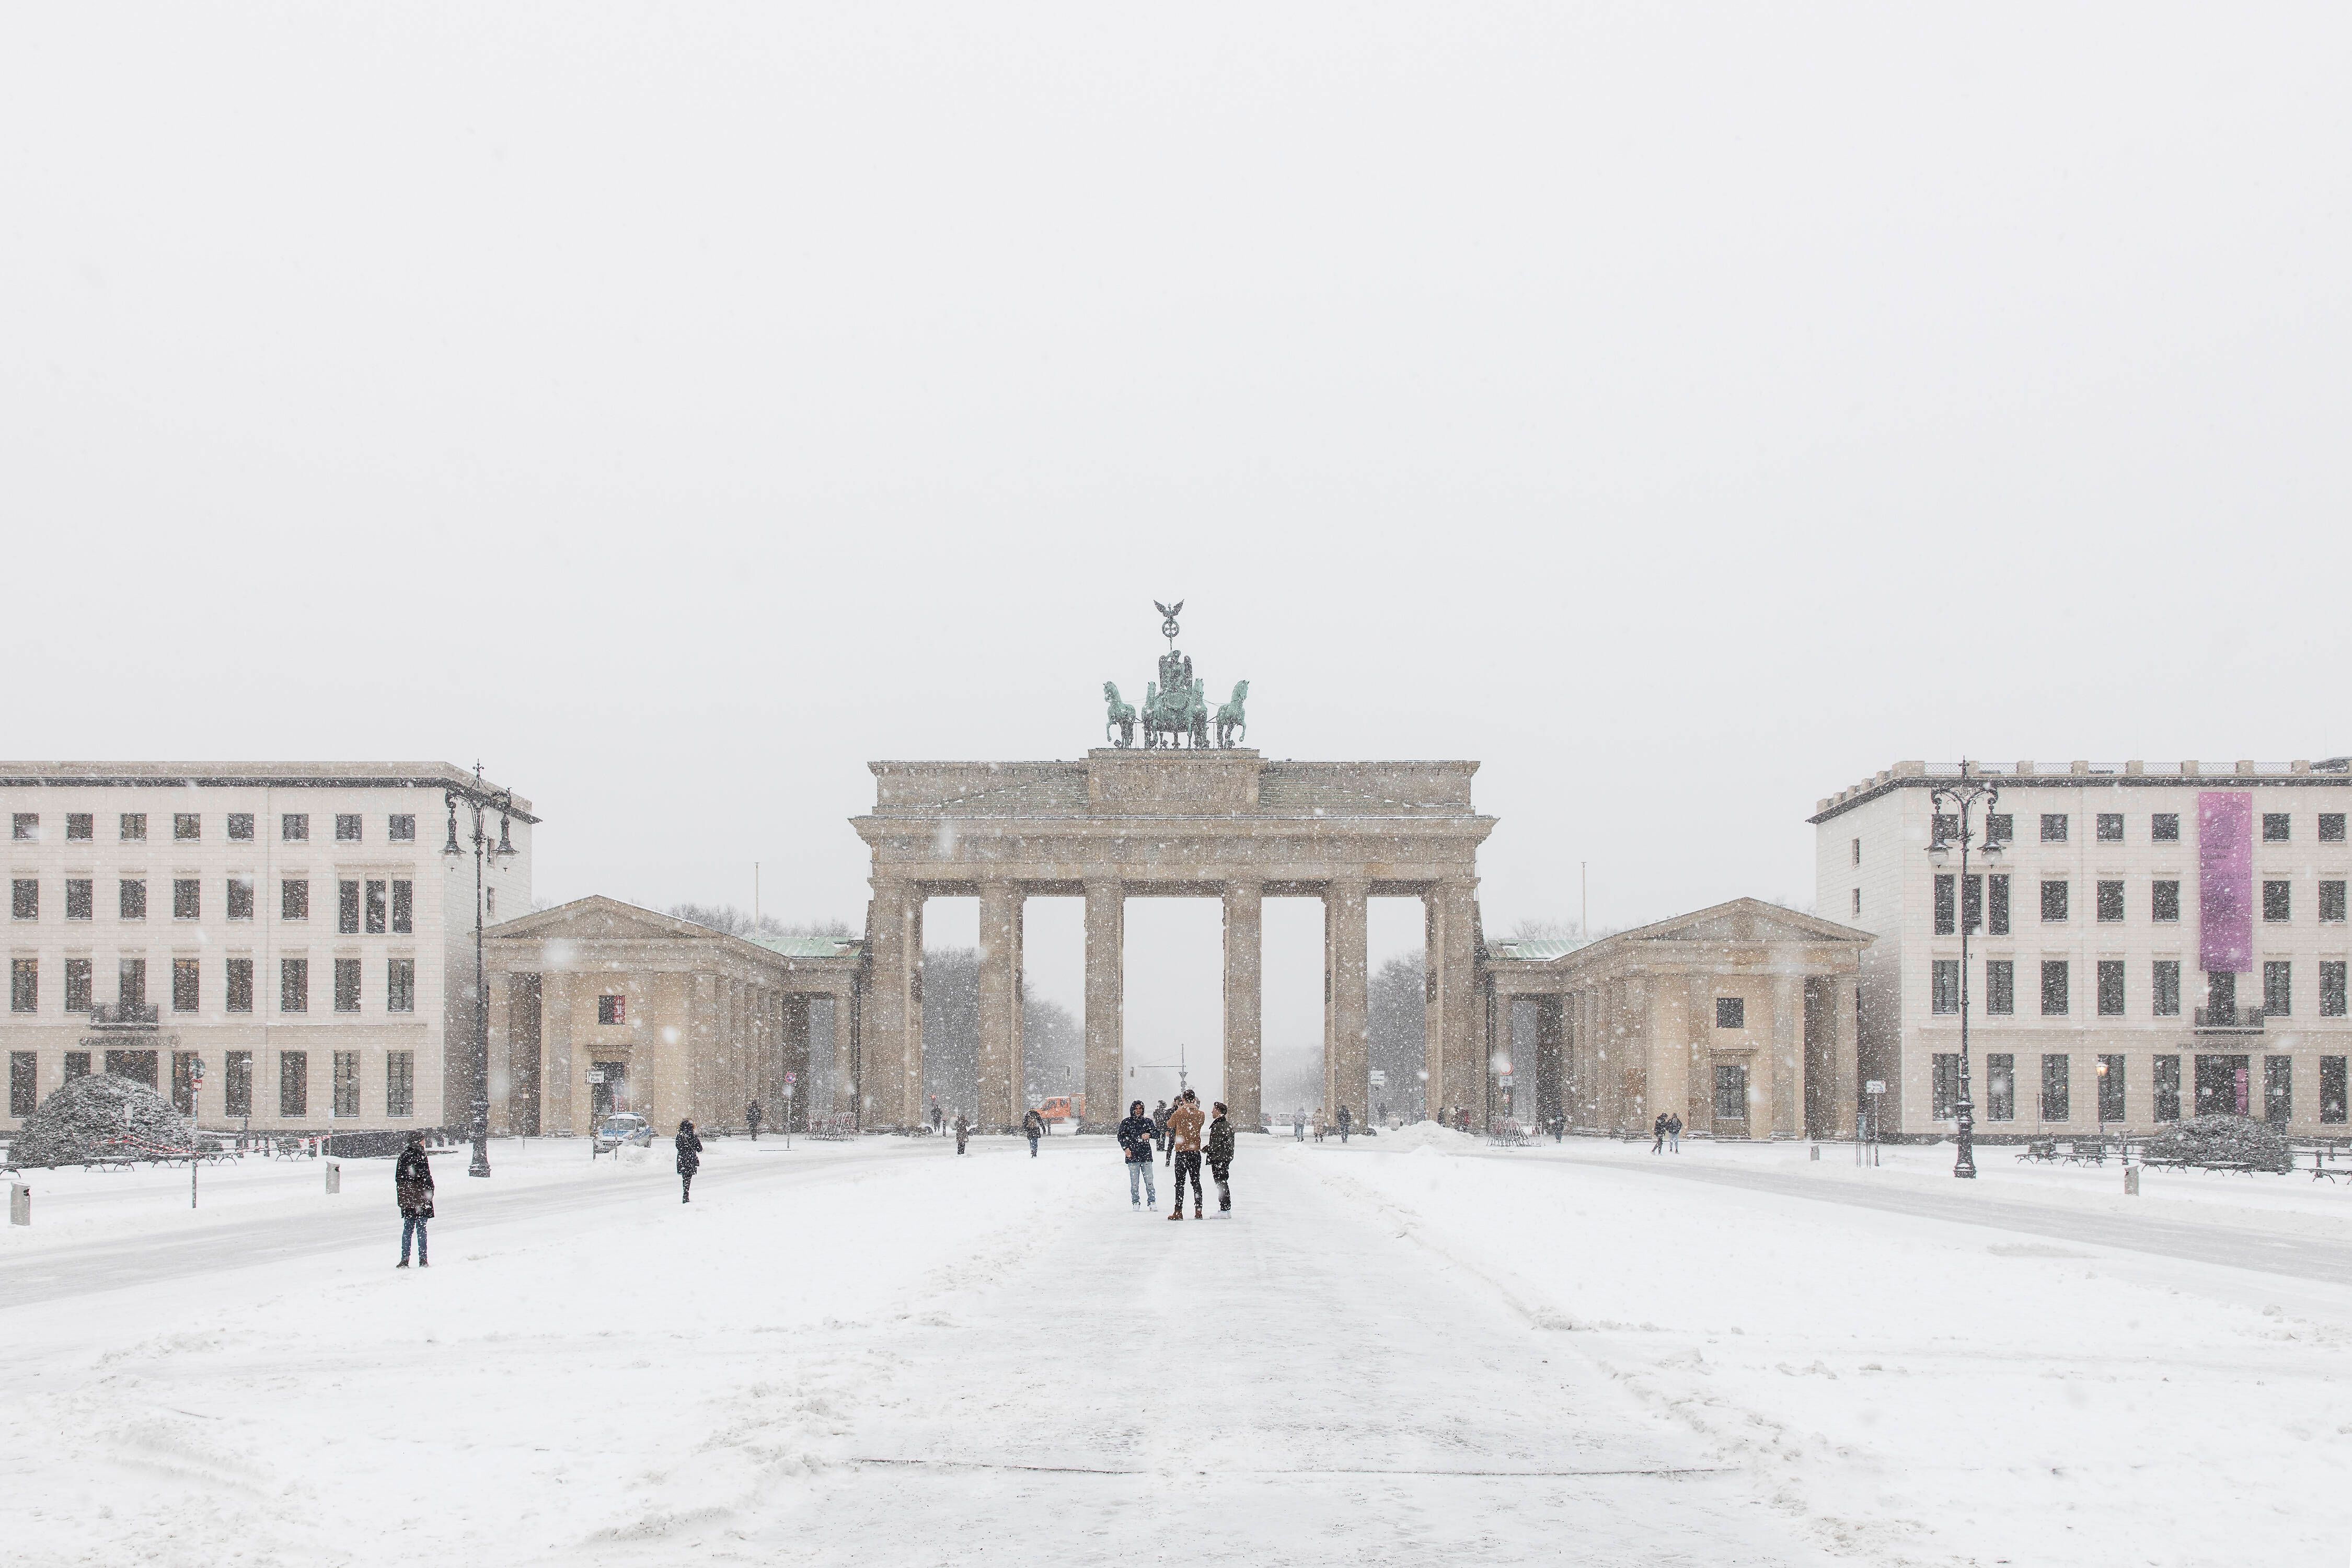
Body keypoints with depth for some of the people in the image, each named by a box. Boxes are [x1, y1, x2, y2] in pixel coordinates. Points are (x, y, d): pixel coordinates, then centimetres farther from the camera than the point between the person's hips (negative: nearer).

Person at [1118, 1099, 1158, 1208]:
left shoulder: (1147, 1122, 11)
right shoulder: (1126, 1123, 6)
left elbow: (1157, 1133, 8)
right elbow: (1121, 1137, 4)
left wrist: (1149, 1135, -13)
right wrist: (1126, 1148, -10)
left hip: (1146, 1155, 1)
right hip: (1132, 1156, -1)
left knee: (1149, 1181, -3)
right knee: (1134, 1183, 0)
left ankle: (1152, 1202, 5)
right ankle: (1136, 1202, 11)